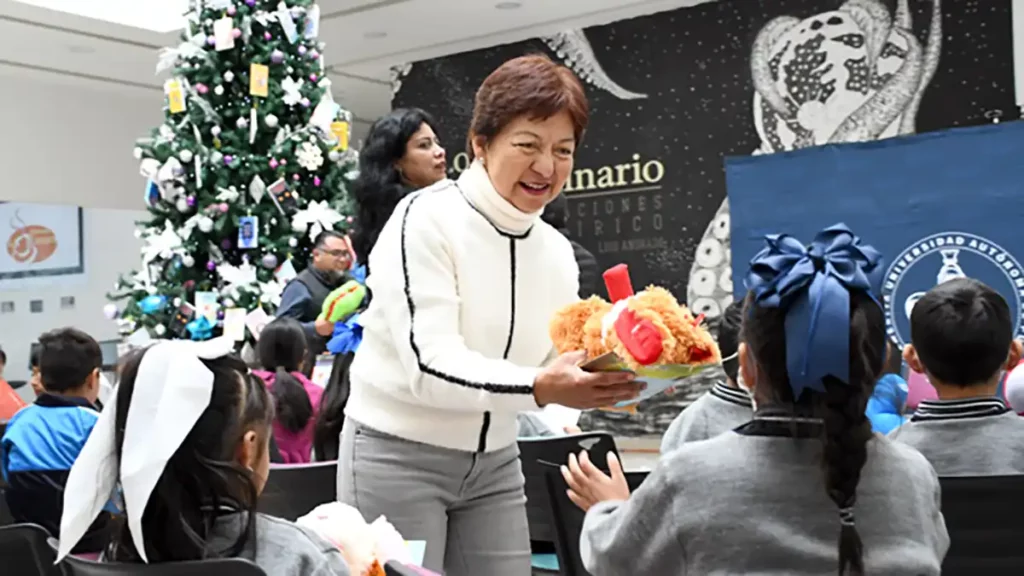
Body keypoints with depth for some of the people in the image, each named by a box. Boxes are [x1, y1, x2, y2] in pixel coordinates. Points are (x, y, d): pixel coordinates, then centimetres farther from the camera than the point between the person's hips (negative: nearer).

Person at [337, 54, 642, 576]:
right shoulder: (426, 220, -17)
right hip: (398, 456, -5)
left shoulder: (557, 251, 2)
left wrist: (617, 373, -16)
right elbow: (430, 366, -26)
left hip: (494, 463, 6)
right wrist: (539, 388, -39)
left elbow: (555, 369, 3)